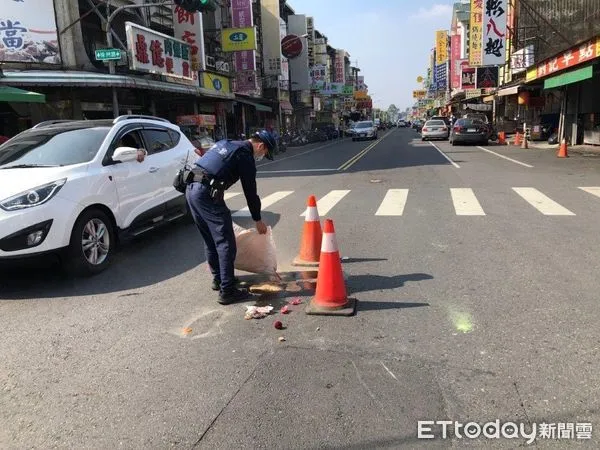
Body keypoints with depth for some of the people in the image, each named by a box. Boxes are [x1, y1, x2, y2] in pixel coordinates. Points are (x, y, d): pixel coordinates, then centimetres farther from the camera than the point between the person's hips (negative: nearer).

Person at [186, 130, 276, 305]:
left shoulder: (226, 144, 22)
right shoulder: (245, 156, -4)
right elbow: (250, 191, -1)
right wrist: (258, 220, 10)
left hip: (191, 189, 10)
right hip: (208, 194, -10)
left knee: (210, 240, 20)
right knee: (226, 243, -5)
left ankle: (218, 279, 33)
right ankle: (227, 291, -4)